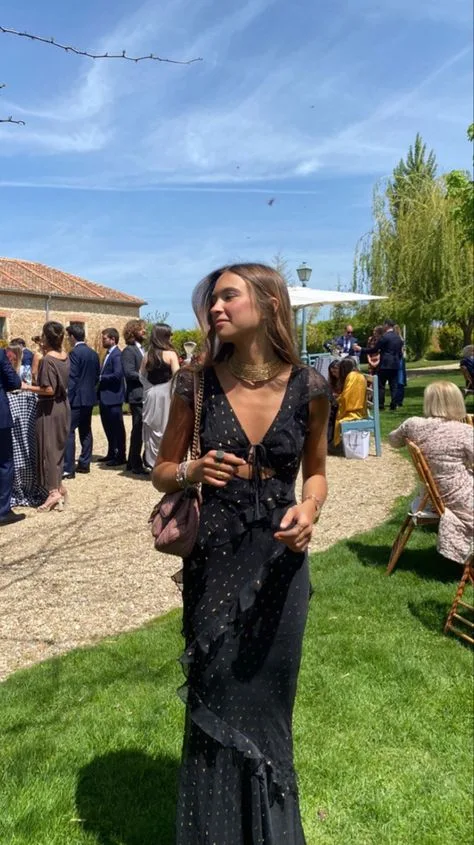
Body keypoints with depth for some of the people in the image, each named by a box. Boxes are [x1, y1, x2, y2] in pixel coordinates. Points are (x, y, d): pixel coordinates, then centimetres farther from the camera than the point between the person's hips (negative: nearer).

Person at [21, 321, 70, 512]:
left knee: (48, 448, -1)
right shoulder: (64, 356, 3)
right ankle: (59, 486, 23)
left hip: (49, 408, -8)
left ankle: (54, 491, -3)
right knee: (58, 447, 17)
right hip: (63, 406, 8)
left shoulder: (46, 360, -19)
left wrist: (27, 387, -11)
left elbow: (48, 390, -23)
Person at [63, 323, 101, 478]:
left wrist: (68, 398, -14)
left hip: (77, 398, -8)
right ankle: (84, 463, 18)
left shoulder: (75, 353, -13)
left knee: (69, 431, -7)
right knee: (85, 430, 13)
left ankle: (68, 468, -10)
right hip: (90, 397, 9)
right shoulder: (94, 353, 11)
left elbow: (72, 378, -17)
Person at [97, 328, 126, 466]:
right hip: (105, 397, 10)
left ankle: (120, 456, 8)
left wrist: (101, 377, -14)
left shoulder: (117, 355, -15)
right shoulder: (108, 354, 16)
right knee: (108, 426, 17)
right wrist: (100, 379, 0)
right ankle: (111, 454, 28)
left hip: (113, 397, -10)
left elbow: (117, 374, -25)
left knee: (117, 427, 0)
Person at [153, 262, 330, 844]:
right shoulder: (197, 384, -8)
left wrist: (311, 508, -13)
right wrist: (193, 472, -20)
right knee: (214, 706, 14)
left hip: (280, 563, 0)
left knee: (265, 706, 16)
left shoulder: (308, 387, -7)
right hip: (213, 564, 0)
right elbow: (162, 472, 2)